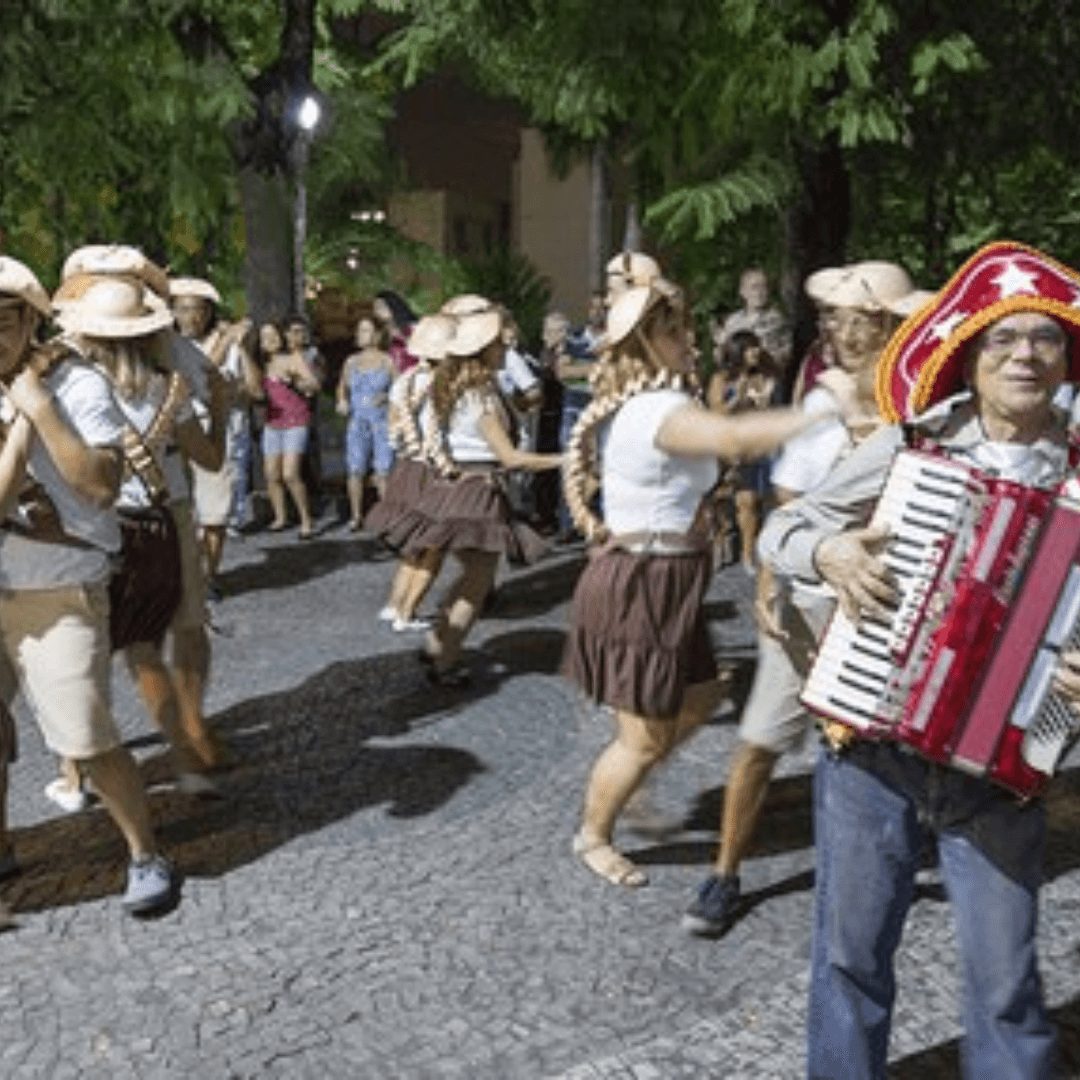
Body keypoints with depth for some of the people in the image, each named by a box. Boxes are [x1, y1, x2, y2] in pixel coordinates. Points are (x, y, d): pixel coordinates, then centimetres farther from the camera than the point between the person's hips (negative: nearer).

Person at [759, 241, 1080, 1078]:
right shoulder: (908, 446, -2)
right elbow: (780, 529, 3)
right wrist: (829, 550, -18)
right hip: (870, 741, 0)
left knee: (1005, 982, 7)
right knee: (851, 953, 14)